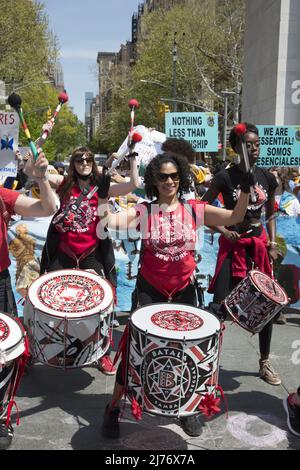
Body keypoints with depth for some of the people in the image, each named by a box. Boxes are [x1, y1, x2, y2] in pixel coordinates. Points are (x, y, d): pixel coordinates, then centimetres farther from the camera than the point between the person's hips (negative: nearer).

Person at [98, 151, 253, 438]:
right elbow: (110, 222, -20)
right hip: (149, 291, -1)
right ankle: (113, 408, 25)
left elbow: (235, 217, -4)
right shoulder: (143, 211, -6)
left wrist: (245, 189, -16)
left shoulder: (194, 210, -2)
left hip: (184, 291, 2)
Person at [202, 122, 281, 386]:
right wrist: (222, 230, -15)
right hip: (233, 245, -4)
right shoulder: (225, 177, -10)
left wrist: (273, 244, 3)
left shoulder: (267, 177, 3)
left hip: (260, 244, 4)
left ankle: (265, 362, 26)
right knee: (220, 304, -7)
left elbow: (271, 215, 13)